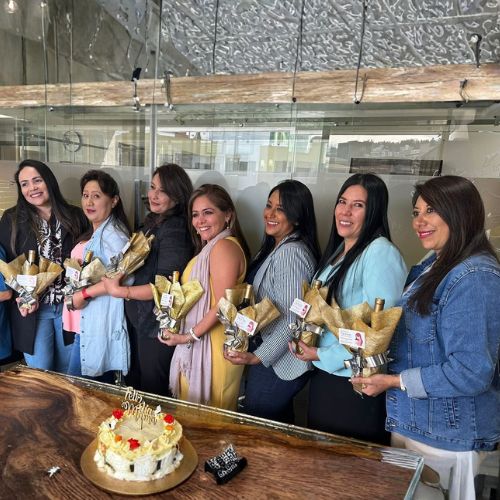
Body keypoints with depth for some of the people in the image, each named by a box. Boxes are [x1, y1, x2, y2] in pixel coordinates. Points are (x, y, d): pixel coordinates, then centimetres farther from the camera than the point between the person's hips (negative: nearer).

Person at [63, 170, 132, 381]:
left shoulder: (112, 234, -15)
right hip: (87, 323, 9)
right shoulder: (94, 233, 16)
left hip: (99, 326, -9)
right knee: (102, 384, 17)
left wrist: (84, 294, -21)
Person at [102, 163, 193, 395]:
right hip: (138, 317, 9)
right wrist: (117, 276, 0)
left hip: (157, 325, -9)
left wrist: (120, 291, -18)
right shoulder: (152, 221, 6)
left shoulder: (175, 229, -22)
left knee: (153, 393, 12)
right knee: (137, 385, 27)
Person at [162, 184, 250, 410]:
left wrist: (190, 336, -15)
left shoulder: (224, 246, -18)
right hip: (200, 346, 9)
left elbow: (222, 305, -22)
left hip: (213, 347, -9)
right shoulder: (210, 248, 14)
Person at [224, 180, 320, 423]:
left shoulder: (292, 253, -22)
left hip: (277, 362, -9)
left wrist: (258, 357, -24)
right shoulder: (274, 247, 9)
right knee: (278, 428, 23)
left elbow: (292, 320, -24)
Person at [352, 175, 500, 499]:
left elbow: (472, 372, -26)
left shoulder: (474, 279, -23)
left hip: (446, 436, -8)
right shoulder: (435, 266, 6)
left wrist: (394, 382, -19)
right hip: (412, 421, 8)